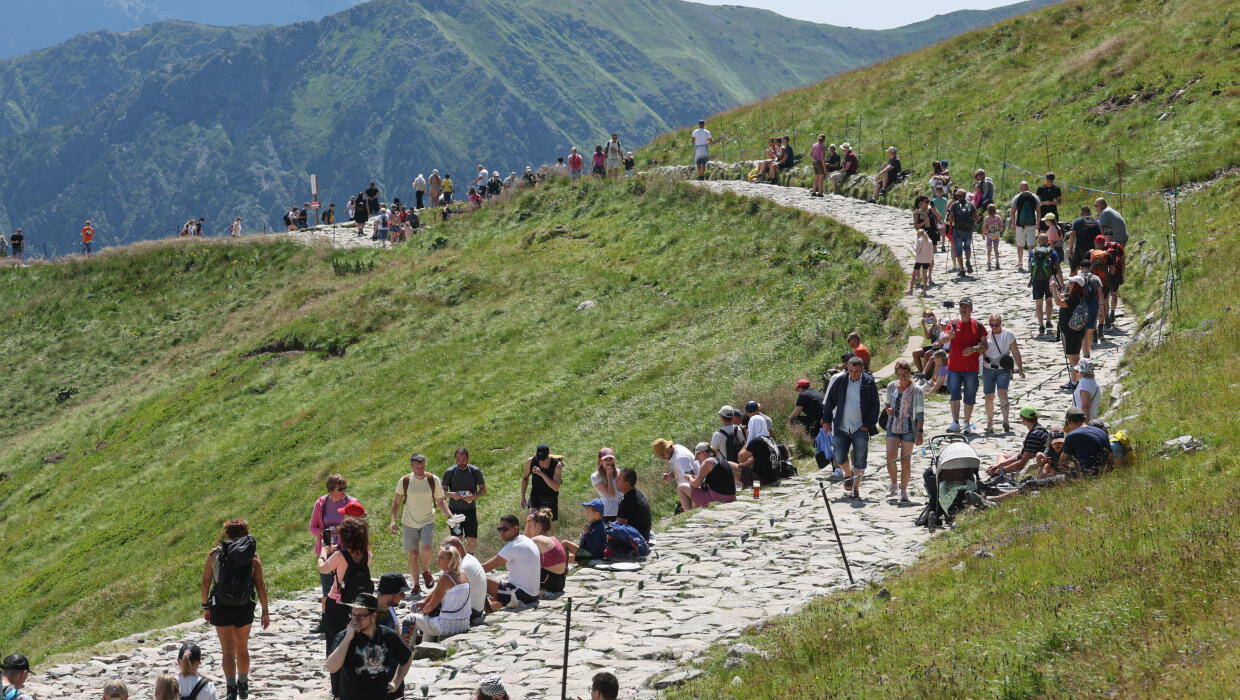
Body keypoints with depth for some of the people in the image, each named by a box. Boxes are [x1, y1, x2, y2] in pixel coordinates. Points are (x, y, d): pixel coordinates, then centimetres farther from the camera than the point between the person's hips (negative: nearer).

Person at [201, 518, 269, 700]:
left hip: (221, 608, -1)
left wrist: (205, 606, 11)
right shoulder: (253, 555, -3)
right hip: (244, 609, 1)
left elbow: (205, 582, 0)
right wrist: (265, 612, 1)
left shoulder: (215, 554, -3)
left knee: (227, 651, 4)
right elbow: (261, 585, -4)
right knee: (242, 648, 19)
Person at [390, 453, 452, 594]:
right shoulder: (404, 481, -4)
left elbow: (440, 502, 6)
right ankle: (416, 585, 15)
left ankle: (426, 571, 9)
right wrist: (393, 521, -4)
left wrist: (450, 516, -9)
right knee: (413, 554, 2)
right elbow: (396, 502, 6)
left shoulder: (433, 480, -3)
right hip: (409, 523, 1)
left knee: (426, 549, -20)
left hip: (427, 522, -1)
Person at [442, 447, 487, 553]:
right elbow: (443, 491, 1)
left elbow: (483, 490, 2)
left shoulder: (475, 471, -2)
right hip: (454, 511, 0)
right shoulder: (450, 472, -3)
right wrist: (451, 494, -21)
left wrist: (474, 496, -19)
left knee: (472, 541, -5)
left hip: (470, 510, 0)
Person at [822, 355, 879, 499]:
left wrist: (868, 424, -6)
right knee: (839, 457, -2)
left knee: (859, 462, 1)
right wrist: (826, 420, 6)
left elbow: (874, 406, 0)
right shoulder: (839, 381, 0)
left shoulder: (869, 383, -5)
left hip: (860, 429, -2)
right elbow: (829, 401, 9)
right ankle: (848, 475, 28)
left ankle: (856, 488, 14)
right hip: (841, 428, 2)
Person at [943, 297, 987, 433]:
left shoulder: (977, 325, 4)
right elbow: (943, 339, -8)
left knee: (969, 397, 6)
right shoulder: (954, 324, 5)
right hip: (954, 366, 0)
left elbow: (984, 345, 3)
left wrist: (973, 349, -16)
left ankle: (967, 424, 15)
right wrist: (949, 336, -31)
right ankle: (955, 423, -8)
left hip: (971, 367, 0)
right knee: (954, 394, -9)